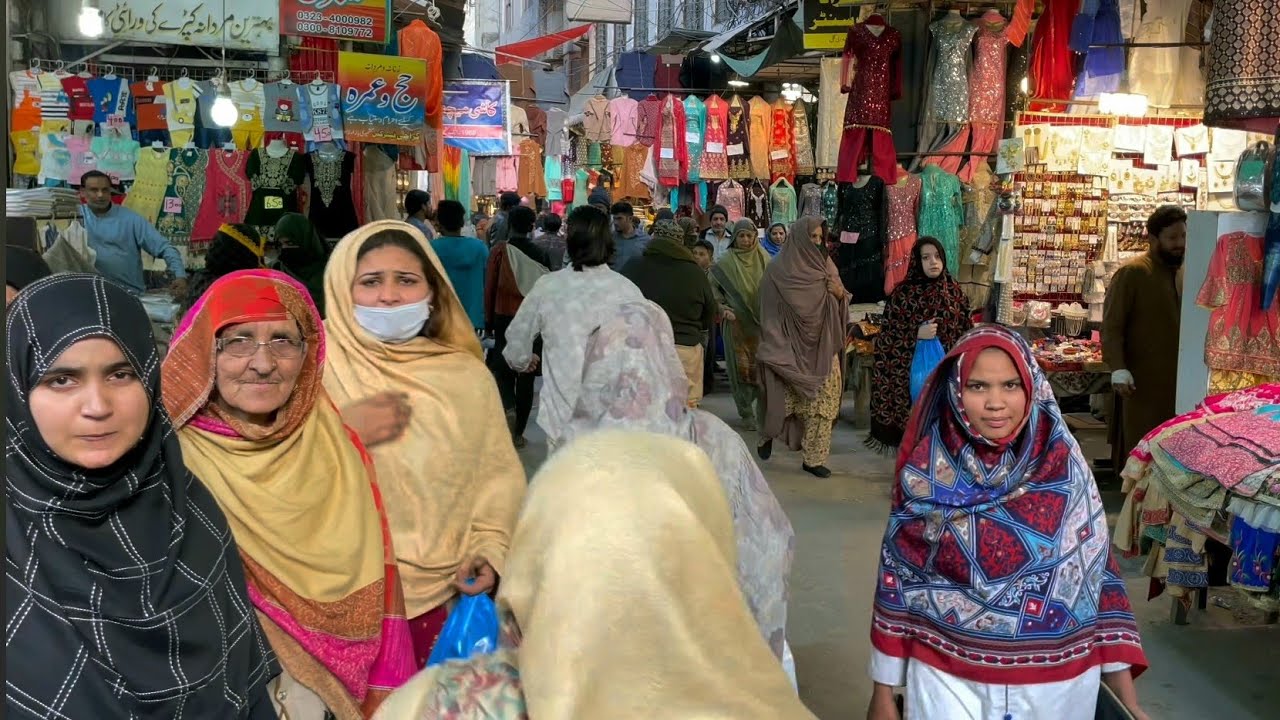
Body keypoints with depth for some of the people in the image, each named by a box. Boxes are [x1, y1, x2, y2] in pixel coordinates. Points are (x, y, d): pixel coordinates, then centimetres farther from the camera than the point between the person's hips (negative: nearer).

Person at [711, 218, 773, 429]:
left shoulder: (764, 259, 3)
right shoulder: (726, 263, -2)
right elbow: (713, 287, 3)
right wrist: (723, 308, -9)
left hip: (761, 322, 1)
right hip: (736, 323, -1)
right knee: (741, 367, 2)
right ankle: (746, 413, 13)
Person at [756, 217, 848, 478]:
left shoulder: (825, 265, 10)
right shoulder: (779, 270, -6)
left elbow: (839, 306, 15)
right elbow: (770, 310, -7)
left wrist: (841, 294, -8)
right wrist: (772, 347, -12)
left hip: (822, 348, 5)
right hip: (791, 349, -4)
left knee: (823, 402, 1)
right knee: (784, 398, 2)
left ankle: (813, 458, 8)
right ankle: (768, 434, 31)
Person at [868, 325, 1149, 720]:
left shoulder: (1064, 466, -7)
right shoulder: (927, 471, -10)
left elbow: (1097, 572, -1)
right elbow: (897, 579, -3)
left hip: (1055, 685, 2)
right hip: (950, 681, -1)